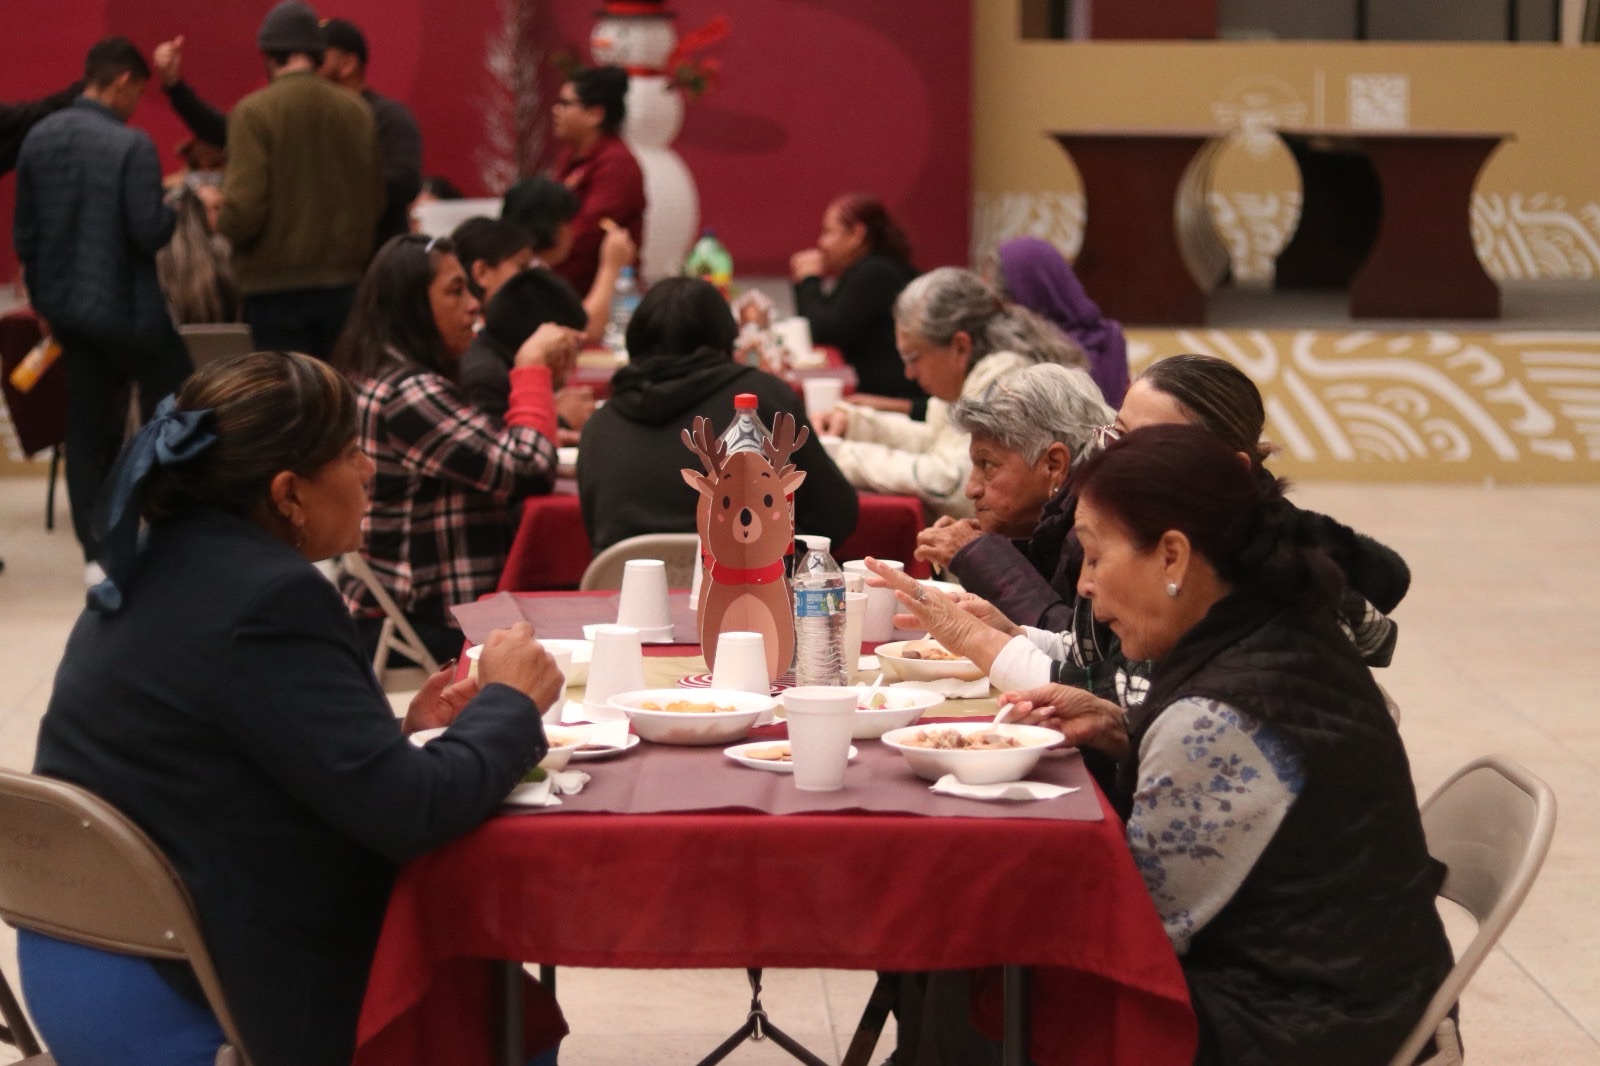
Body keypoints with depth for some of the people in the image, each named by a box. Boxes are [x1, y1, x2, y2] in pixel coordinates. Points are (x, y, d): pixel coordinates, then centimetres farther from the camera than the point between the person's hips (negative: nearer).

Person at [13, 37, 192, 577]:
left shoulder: (38, 138, 3)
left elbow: (24, 231, 8)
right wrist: (180, 211, 1)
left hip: (67, 305, 6)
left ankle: (97, 553, 11)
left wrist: (44, 294, 19)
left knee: (89, 430, 11)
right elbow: (149, 232, -20)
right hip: (126, 306, -6)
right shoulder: (131, 146, -18)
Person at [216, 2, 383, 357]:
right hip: (342, 282, 4)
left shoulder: (254, 112, -11)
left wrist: (221, 220, 4)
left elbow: (244, 211, -16)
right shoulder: (357, 111, 2)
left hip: (277, 286, -4)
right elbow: (374, 202, 7)